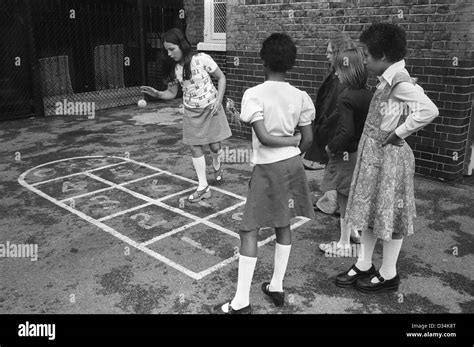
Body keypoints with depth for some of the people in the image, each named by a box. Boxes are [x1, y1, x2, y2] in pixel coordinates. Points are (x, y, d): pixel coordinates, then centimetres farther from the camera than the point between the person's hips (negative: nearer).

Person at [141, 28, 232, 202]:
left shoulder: (201, 59, -17)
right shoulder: (173, 68, -3)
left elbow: (221, 78, -8)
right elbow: (172, 93, 3)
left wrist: (218, 100, -18)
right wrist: (157, 94, -17)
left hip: (211, 108, -4)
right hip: (191, 112, 4)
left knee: (215, 146, 1)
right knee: (195, 148, 0)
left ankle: (217, 165, 39)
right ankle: (203, 187, 11)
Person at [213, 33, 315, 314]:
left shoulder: (254, 94, -13)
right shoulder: (300, 96, 0)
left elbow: (264, 137, -20)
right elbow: (308, 138, 2)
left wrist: (291, 140, -6)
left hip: (268, 168, -5)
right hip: (293, 164, 6)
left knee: (250, 230, 1)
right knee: (283, 225, 17)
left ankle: (241, 301, 5)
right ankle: (277, 287, 28)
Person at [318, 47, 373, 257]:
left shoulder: (345, 98, -22)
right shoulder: (369, 95, 1)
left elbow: (346, 131, -27)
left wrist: (331, 147, -14)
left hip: (347, 154, -8)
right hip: (364, 151, 8)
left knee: (344, 198, 4)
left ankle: (344, 244, 16)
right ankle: (357, 229, 42)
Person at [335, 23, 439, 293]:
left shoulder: (400, 81, -19)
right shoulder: (389, 79, 7)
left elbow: (430, 110, -30)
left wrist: (399, 133, -22)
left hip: (388, 157, -9)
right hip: (373, 154, 9)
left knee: (388, 214, 5)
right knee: (369, 210, 16)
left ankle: (389, 274, 22)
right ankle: (365, 265, 30)